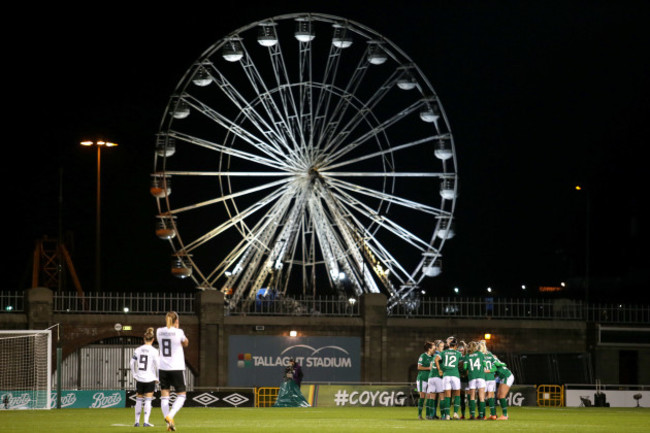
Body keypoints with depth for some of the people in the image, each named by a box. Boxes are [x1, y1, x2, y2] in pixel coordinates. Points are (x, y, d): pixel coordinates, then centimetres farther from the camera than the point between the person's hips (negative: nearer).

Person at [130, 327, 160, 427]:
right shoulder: (154, 351, -7)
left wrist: (134, 375, 16)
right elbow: (157, 365, -11)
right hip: (150, 379, -3)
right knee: (148, 401, 1)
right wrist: (157, 378, 1)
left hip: (139, 379, 3)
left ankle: (137, 421, 16)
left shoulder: (138, 350, 3)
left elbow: (132, 364, 6)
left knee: (139, 400, 13)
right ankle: (146, 421, -6)